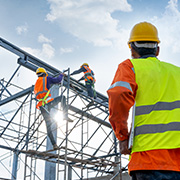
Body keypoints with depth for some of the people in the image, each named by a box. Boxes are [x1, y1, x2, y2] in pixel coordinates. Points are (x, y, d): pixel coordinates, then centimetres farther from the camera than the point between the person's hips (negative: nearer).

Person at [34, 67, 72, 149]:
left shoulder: (36, 83, 27)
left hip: (42, 106, 6)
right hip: (48, 102, -6)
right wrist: (61, 75, 29)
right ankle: (65, 116, -4)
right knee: (62, 97, 14)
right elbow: (57, 80, 7)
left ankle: (54, 144, 3)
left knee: (48, 124, 7)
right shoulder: (46, 78, 9)